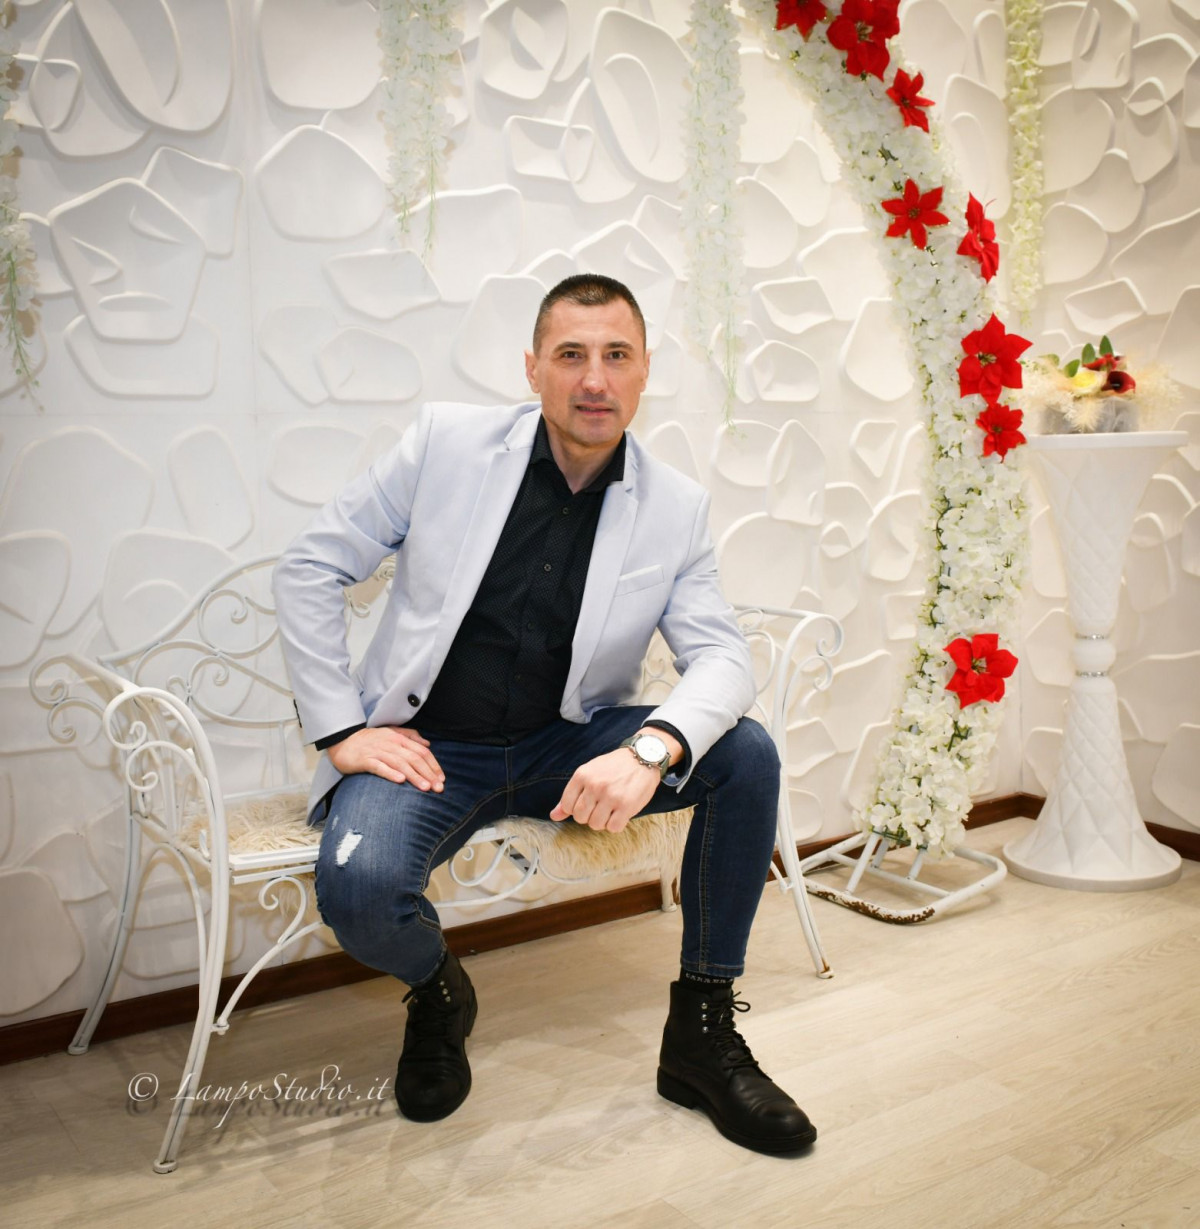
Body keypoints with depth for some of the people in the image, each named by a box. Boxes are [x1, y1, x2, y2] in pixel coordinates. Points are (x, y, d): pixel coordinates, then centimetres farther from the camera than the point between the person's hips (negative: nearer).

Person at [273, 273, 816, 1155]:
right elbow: (310, 567, -2)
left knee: (747, 754, -19)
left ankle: (704, 1032, -1)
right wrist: (342, 730, -10)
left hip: (570, 747, 2)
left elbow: (722, 655, -10)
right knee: (358, 885, -32)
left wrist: (650, 749, -32)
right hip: (427, 749, -2)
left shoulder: (677, 507, -2)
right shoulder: (448, 440, -6)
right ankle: (437, 991, 9)